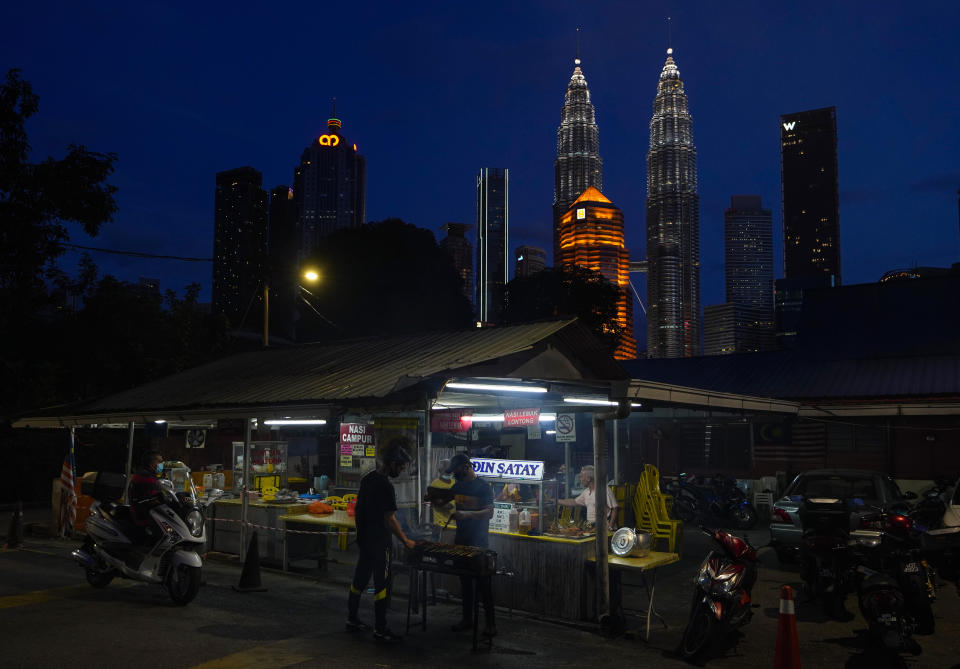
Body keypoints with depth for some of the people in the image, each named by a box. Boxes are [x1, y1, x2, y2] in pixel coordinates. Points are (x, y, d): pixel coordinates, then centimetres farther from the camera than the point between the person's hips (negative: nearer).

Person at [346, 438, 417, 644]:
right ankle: (380, 629, 2)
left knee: (360, 579, 17)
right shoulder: (385, 487, -21)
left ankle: (352, 619, 26)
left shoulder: (367, 478, 7)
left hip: (363, 539, 9)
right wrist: (405, 540, -12)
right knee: (381, 583, -3)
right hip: (378, 542, -9)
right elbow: (390, 519, -20)